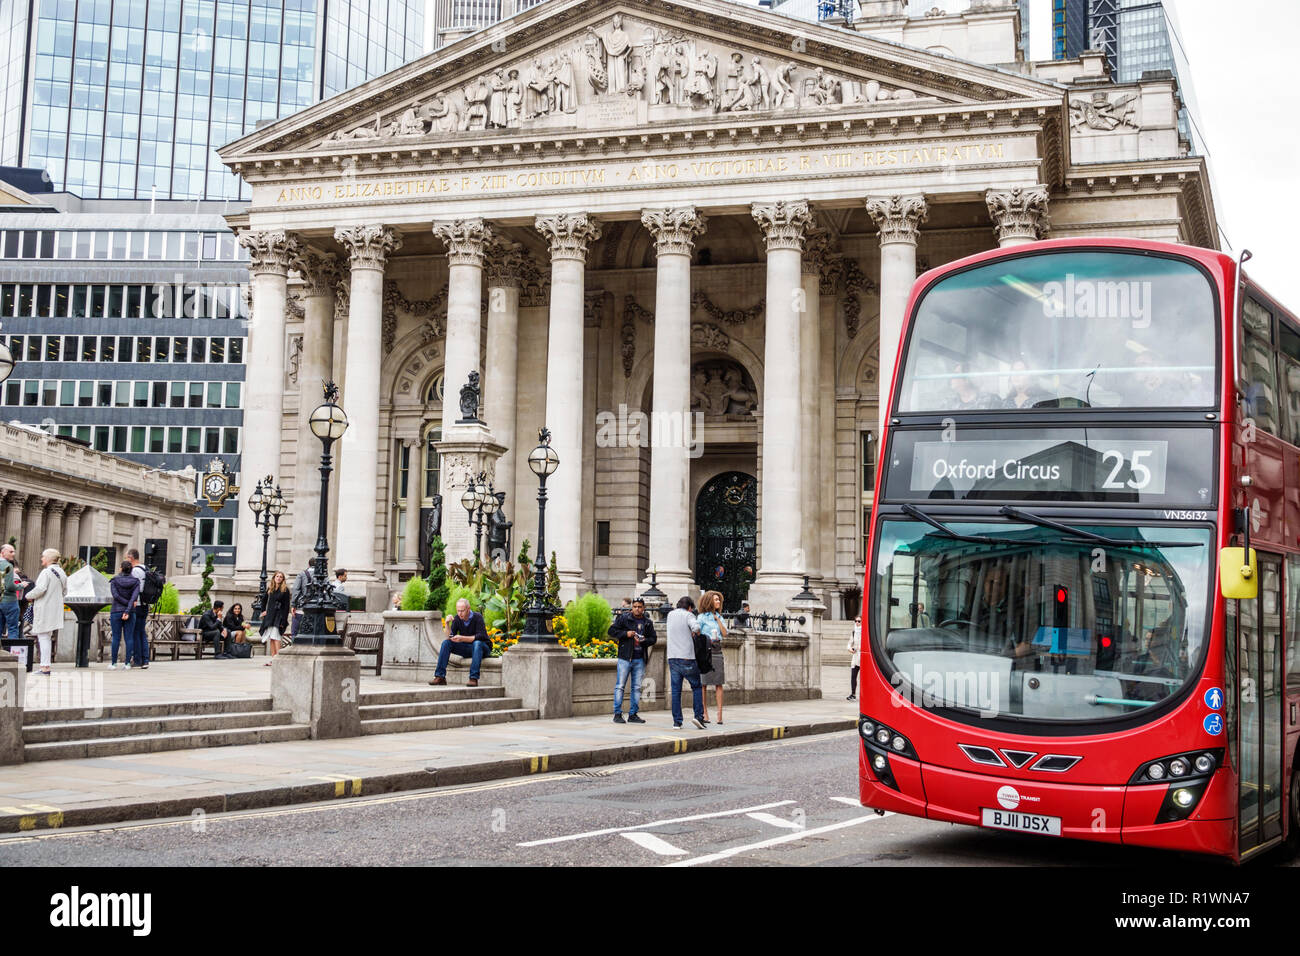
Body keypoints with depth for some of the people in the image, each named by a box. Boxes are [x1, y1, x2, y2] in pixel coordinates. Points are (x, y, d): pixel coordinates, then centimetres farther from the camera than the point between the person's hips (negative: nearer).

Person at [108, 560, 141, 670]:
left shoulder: (114, 581, -3)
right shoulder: (135, 581, 0)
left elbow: (116, 595, -14)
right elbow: (135, 596, -13)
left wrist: (129, 603, -9)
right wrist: (128, 610, -18)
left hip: (116, 612, -1)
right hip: (130, 613, 1)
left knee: (116, 638, 3)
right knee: (129, 638, 3)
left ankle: (113, 663, 4)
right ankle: (127, 663, 0)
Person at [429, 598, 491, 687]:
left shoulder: (477, 617, -17)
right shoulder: (457, 618, -4)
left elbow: (480, 636, -27)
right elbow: (449, 637, -7)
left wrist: (462, 638, -37)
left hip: (482, 647, -5)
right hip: (466, 649, 5)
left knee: (477, 643, -38)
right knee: (446, 642, -15)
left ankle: (474, 678, -43)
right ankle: (440, 677, -20)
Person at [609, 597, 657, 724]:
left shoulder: (648, 622, 9)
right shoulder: (623, 618, 0)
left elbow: (653, 638, 12)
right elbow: (612, 630, -1)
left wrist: (644, 641, -8)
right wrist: (625, 634, -13)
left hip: (639, 660, 4)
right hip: (625, 657, -4)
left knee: (637, 687, 7)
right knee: (619, 686, -5)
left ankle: (633, 714, 14)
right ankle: (617, 714, 0)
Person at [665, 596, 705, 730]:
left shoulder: (670, 615, 14)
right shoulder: (688, 615, -4)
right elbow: (696, 627, -22)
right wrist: (695, 633, -2)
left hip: (672, 657, 5)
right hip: (687, 658, -4)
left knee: (676, 690, 5)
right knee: (697, 687, 8)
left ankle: (677, 721, 2)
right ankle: (698, 715, -4)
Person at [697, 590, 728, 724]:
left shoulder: (719, 616, 15)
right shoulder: (702, 617, -1)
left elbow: (725, 633, 5)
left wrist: (717, 619, 0)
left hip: (717, 652, 4)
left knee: (719, 684, -2)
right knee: (703, 684, -1)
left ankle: (720, 714, -4)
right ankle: (704, 713, 5)